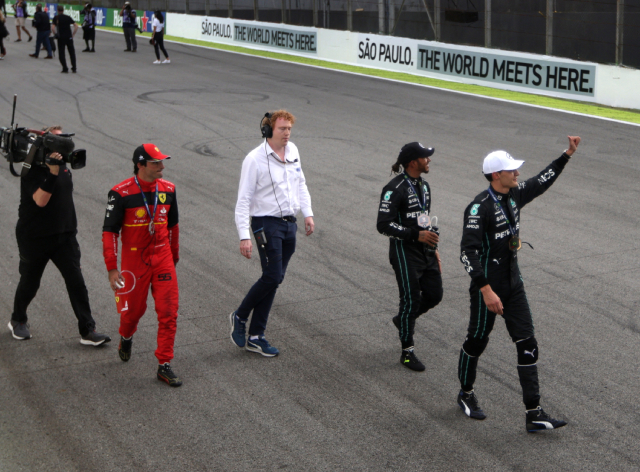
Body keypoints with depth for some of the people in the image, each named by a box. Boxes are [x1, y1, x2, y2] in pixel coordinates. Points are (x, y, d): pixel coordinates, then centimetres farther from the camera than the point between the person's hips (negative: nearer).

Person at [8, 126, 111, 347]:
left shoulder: (62, 165, 8)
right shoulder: (32, 169, -15)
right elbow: (40, 200, -28)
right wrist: (52, 172, -34)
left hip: (64, 235, 6)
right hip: (35, 238, -5)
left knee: (76, 281, -3)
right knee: (30, 282, 11)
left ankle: (87, 331, -1)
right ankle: (17, 321, 36)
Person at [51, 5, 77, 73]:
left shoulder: (56, 18, -2)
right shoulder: (68, 17, 5)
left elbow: (52, 28, -14)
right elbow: (76, 26, 0)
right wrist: (73, 34, 5)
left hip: (61, 37, -3)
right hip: (69, 37, 3)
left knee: (61, 53, 6)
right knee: (72, 53, 13)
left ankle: (65, 69, 0)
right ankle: (74, 68, 14)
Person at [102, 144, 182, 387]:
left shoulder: (168, 189, 2)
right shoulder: (121, 193, -13)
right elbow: (109, 231, -10)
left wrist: (174, 254, 23)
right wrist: (112, 268, -13)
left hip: (162, 257, 4)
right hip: (134, 259, -3)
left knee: (168, 312, -3)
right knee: (134, 308, 10)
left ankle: (164, 366, 6)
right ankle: (126, 338, 46)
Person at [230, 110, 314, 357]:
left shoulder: (292, 151, 7)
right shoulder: (255, 159, -13)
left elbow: (301, 184, 23)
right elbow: (243, 200, -14)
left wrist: (308, 213, 15)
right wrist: (244, 236, -19)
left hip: (289, 224, 7)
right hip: (266, 223, -7)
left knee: (273, 280, 7)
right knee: (273, 277, -14)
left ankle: (255, 337, 15)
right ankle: (239, 317, 10)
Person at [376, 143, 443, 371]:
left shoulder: (423, 185, 11)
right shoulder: (395, 188, -17)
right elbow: (383, 225, -19)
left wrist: (433, 248, 20)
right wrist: (416, 235, -23)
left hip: (425, 251, 8)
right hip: (405, 252, -8)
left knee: (434, 294, 8)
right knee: (411, 300, -3)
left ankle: (403, 320, 35)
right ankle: (407, 353, 11)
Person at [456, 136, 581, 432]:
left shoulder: (514, 195, 3)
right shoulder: (479, 207, -21)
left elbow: (541, 182, 23)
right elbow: (468, 252, -27)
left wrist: (567, 155, 20)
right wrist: (486, 291, -32)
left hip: (514, 284, 7)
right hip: (488, 287, -7)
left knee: (527, 346, 3)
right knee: (477, 340, 11)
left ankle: (533, 414, 5)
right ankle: (466, 395, 36)